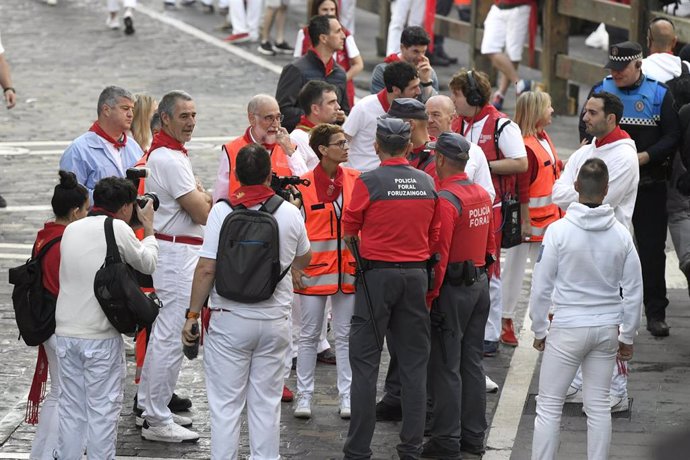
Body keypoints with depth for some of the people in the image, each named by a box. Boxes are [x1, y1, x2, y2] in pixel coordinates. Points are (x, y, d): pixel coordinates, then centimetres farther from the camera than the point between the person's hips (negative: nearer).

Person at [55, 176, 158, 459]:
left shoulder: (71, 229, 8)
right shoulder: (118, 229, -9)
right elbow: (148, 265, 3)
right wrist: (149, 228, 18)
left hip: (66, 332, 6)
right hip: (100, 335, -6)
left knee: (70, 407, 11)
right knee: (103, 409, 2)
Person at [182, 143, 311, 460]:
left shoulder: (222, 211, -11)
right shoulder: (290, 213, -1)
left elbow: (206, 270, -12)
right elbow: (304, 260, 16)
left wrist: (192, 315, -4)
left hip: (230, 320, -3)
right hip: (275, 320, 3)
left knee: (225, 404, 3)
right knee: (266, 404, 10)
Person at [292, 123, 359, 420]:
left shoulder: (356, 180, 1)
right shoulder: (303, 185, -7)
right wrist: (295, 267, -6)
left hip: (349, 269, 2)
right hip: (314, 269, -2)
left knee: (346, 335, 8)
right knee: (310, 336, 6)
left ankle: (347, 396, 15)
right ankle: (304, 396, 14)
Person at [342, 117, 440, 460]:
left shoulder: (368, 182, -11)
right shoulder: (427, 183, 3)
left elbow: (348, 231, 0)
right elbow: (434, 237, 11)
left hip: (377, 274, -4)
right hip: (416, 276, 4)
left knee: (365, 363, 2)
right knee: (414, 363, 9)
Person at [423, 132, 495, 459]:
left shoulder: (445, 200, -17)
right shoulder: (483, 195, 9)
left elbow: (439, 253, -19)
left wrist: (430, 296, -15)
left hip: (453, 287, -8)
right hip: (480, 284, 8)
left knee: (445, 365, -3)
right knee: (472, 362, 13)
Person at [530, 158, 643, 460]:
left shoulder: (559, 230, -13)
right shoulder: (620, 234, -2)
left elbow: (541, 288, -9)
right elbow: (634, 290, 4)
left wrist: (539, 331, 4)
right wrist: (627, 336, 14)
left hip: (567, 329, -3)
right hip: (606, 328, 4)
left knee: (549, 406, 4)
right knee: (599, 406, 11)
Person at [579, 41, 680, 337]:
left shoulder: (659, 94, -2)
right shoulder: (601, 90, 4)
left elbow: (672, 136, -4)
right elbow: (585, 128, 8)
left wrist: (644, 157, -17)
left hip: (650, 186, -2)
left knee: (652, 249, 0)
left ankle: (656, 314, 7)